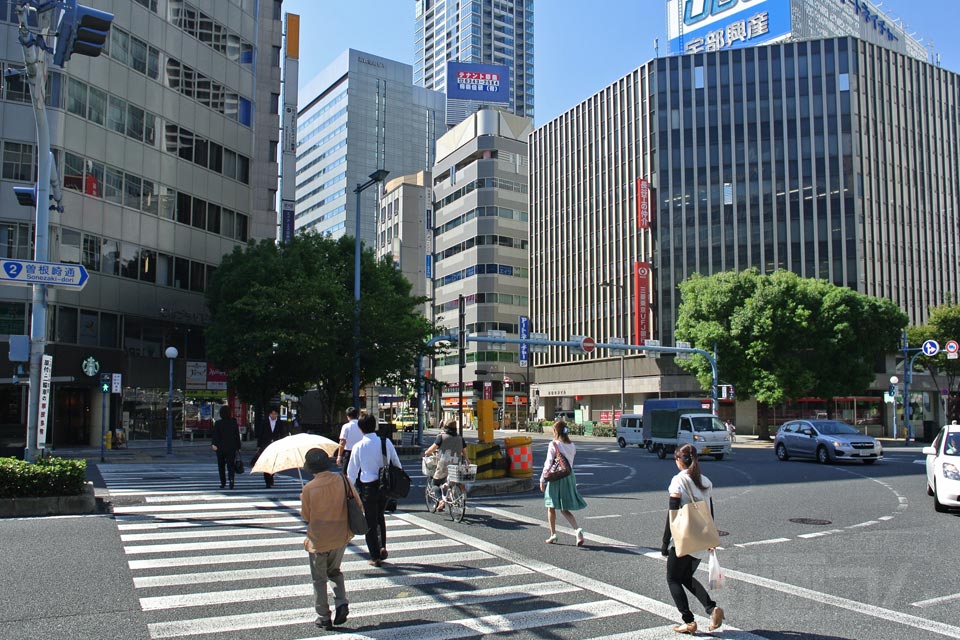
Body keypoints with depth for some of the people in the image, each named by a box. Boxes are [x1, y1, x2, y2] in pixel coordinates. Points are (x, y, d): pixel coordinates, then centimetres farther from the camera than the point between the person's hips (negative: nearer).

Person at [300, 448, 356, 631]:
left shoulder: (309, 488, -16)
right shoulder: (342, 481, -8)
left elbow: (305, 516, -5)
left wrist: (302, 499, 11)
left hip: (319, 540, -3)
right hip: (341, 537, 3)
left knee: (319, 579, 12)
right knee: (335, 571, 24)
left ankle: (324, 618, 15)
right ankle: (342, 603, 4)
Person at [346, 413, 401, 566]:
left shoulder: (359, 446, -10)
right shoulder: (386, 442, -4)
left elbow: (352, 471, -4)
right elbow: (397, 463, 3)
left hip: (368, 487, -3)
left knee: (370, 521, 8)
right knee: (380, 516, 23)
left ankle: (375, 556, 12)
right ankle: (382, 547, 9)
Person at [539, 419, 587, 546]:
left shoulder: (553, 445, -12)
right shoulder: (572, 446, 5)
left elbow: (548, 464, -13)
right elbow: (570, 462, 9)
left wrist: (542, 480, -7)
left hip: (556, 478, -5)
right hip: (569, 477, 5)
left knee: (551, 508, 12)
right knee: (565, 509, 12)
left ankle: (553, 535, 17)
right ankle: (578, 530, -9)